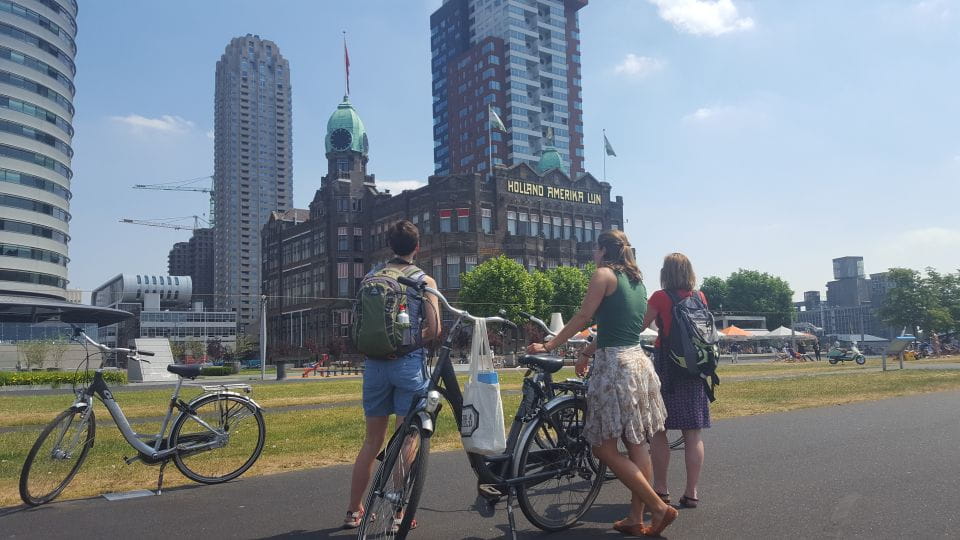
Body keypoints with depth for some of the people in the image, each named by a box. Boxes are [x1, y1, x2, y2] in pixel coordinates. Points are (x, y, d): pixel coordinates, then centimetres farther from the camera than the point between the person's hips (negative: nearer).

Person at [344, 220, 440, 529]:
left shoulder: (371, 277, 7)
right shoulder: (424, 281, -2)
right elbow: (434, 330, -7)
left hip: (375, 362, 4)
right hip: (409, 363, -4)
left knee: (373, 440, 16)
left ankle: (354, 511, 23)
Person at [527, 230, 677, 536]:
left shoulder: (604, 274, -7)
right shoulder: (636, 280, 18)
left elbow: (582, 318, -9)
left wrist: (547, 347, -2)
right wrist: (587, 353, 25)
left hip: (614, 366, -9)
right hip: (639, 362, 9)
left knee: (604, 448, -2)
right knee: (637, 445, 11)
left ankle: (659, 507, -1)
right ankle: (636, 517, 17)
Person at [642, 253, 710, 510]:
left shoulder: (660, 297, -8)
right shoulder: (700, 297, 4)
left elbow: (639, 326, -4)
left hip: (666, 365, -4)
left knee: (658, 431, 7)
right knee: (693, 433, 6)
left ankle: (660, 489, 11)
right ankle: (691, 492, 10)